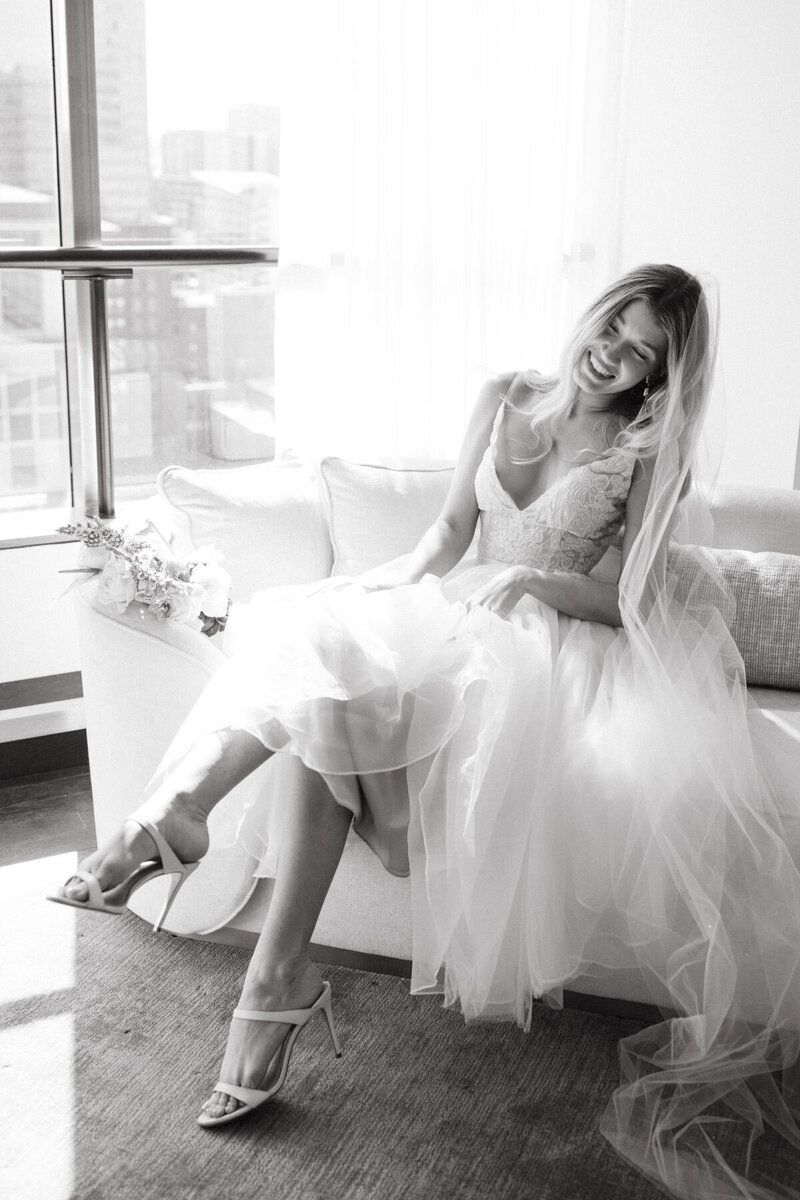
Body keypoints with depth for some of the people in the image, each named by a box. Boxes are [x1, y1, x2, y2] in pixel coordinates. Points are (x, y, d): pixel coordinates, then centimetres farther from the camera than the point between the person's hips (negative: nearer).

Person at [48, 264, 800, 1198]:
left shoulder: (653, 453, 0)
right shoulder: (505, 399, 10)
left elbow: (617, 597, -4)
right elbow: (451, 529, 12)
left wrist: (534, 579, -19)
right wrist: (400, 584, -5)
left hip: (554, 647, -4)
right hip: (456, 612, 5)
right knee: (325, 678, -28)